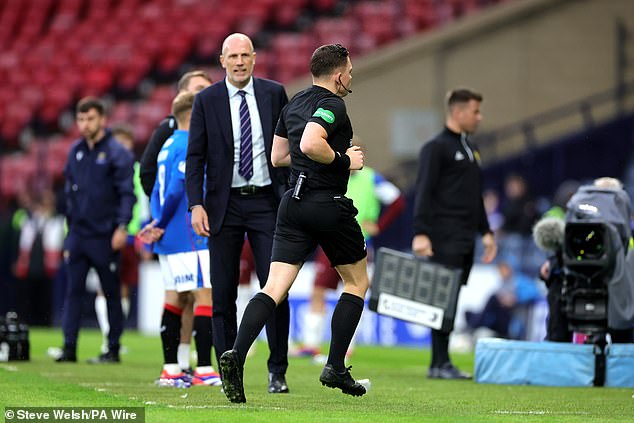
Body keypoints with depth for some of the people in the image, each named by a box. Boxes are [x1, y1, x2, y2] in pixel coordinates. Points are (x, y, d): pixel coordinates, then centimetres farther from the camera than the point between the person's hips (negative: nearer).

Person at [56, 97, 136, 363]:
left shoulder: (117, 153, -6)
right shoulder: (75, 152, 11)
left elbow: (127, 193, -10)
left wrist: (122, 226, -20)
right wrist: (71, 224, 13)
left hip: (105, 236, -5)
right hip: (77, 233, 5)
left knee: (112, 293, 4)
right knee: (73, 290, 0)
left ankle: (113, 348, 9)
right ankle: (69, 347, 0)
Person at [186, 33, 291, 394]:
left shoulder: (274, 93, 4)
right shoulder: (207, 100, 1)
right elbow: (195, 156, 2)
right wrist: (196, 205, -8)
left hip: (267, 202, 0)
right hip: (225, 205, 0)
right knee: (223, 294, 2)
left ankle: (278, 371, 4)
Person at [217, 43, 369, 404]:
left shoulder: (294, 104, 15)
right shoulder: (333, 106, -12)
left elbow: (278, 156, 21)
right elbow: (310, 143, -29)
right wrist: (344, 160, -13)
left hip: (294, 202, 7)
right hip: (329, 205, -7)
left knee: (275, 288, -2)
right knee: (358, 282, 14)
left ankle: (237, 355, -24)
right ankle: (336, 367, 10)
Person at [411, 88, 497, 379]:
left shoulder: (470, 150, 21)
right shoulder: (436, 148, -6)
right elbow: (424, 192, -12)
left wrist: (485, 232, 22)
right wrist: (420, 233, -20)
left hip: (465, 239, 8)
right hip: (445, 239, -8)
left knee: (452, 300, 7)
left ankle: (442, 363, 8)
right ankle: (440, 364, -9)